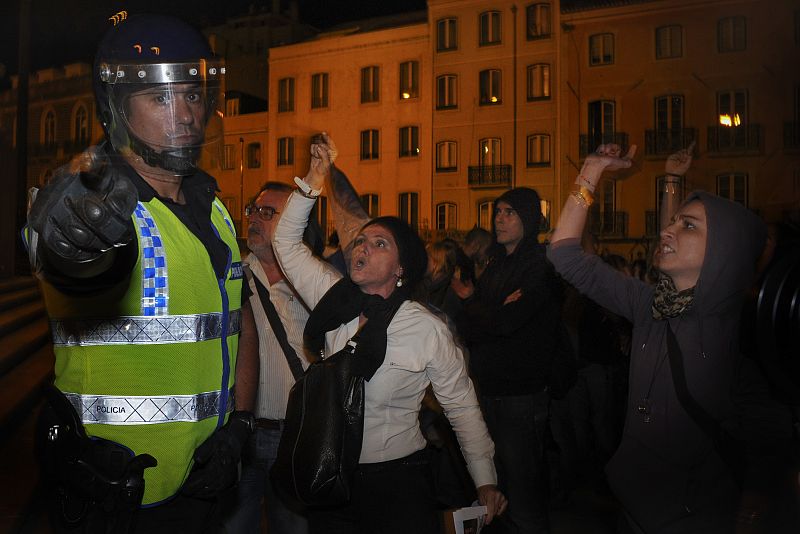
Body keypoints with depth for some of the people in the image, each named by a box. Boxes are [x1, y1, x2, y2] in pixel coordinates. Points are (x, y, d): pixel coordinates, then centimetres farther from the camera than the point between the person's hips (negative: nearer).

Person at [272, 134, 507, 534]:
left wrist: (485, 483, -3)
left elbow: (462, 408, -6)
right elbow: (287, 242, 4)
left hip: (397, 484, -4)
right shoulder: (333, 300, -2)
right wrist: (313, 181, -5)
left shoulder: (428, 329, -14)